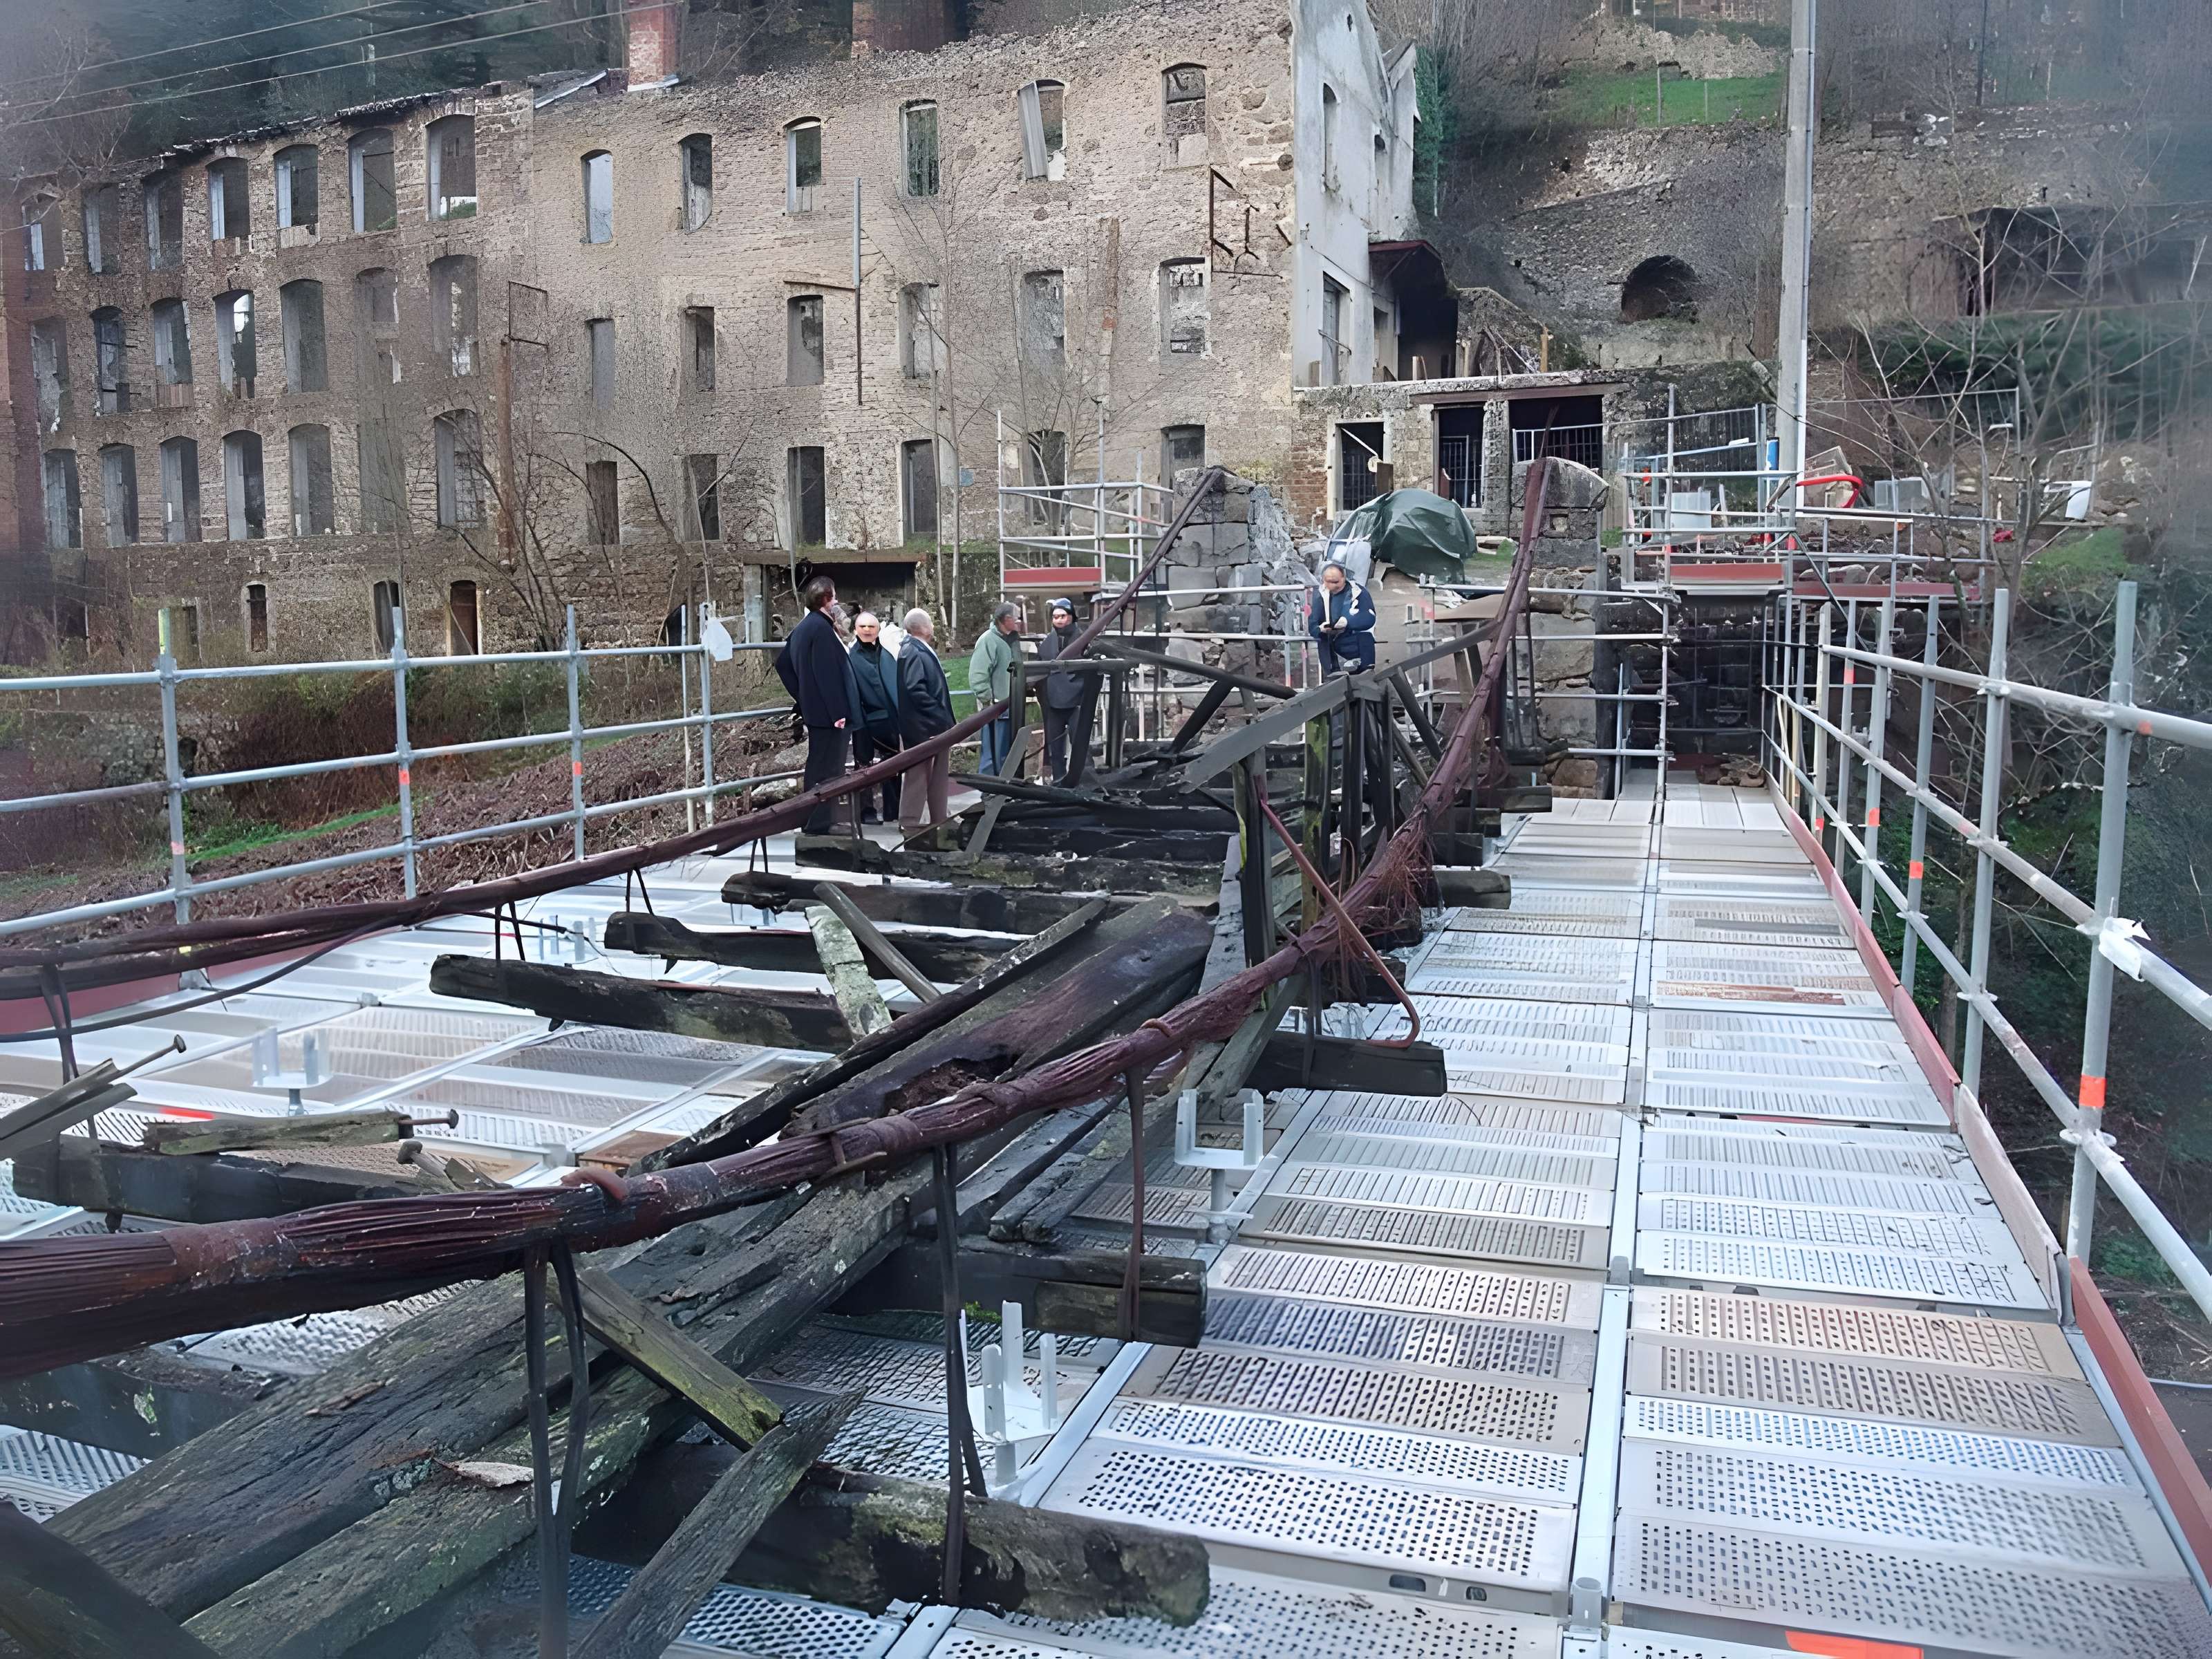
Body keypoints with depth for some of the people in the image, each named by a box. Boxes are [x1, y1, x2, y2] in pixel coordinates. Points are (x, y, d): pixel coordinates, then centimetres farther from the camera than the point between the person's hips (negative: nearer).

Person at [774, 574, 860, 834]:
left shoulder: (803, 627, 12)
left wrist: (802, 696, 20)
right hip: (829, 712, -10)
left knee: (818, 766, 17)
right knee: (829, 771, -5)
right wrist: (838, 712, -21)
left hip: (814, 711, 10)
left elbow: (783, 662, 20)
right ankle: (820, 824, -2)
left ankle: (813, 822, 25)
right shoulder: (822, 627, -17)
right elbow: (828, 673, -22)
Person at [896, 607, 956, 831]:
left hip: (936, 726, 10)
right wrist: (939, 715, -21)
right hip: (922, 726, -10)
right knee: (919, 773, -2)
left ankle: (940, 818, 24)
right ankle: (910, 823, 6)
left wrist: (944, 718, 15)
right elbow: (915, 690, -24)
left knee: (939, 773, 15)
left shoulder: (923, 650, 13)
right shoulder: (912, 653, -16)